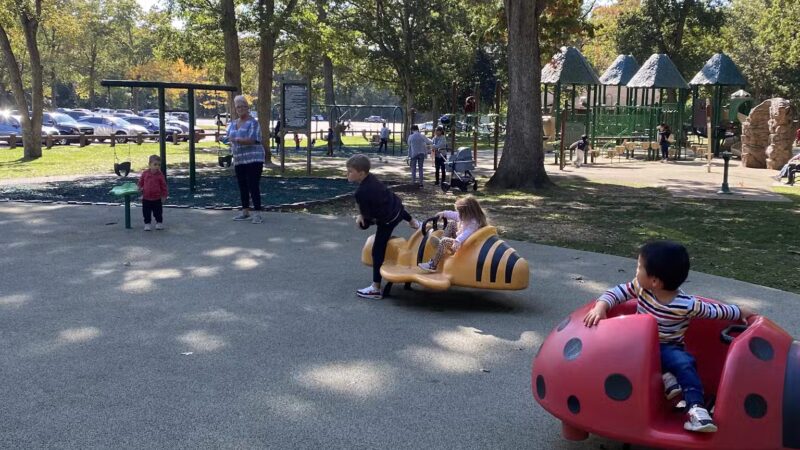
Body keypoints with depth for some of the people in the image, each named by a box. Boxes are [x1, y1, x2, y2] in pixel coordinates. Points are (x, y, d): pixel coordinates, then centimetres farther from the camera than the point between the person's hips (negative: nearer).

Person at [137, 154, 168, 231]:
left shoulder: (160, 175, -9)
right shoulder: (145, 173, -5)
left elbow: (163, 186, -3)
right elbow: (141, 182, 11)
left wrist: (164, 195, -3)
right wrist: (140, 188, -2)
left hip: (157, 198, -1)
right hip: (146, 198, 1)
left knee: (158, 212, 10)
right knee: (146, 213, 8)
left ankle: (159, 222, 27)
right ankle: (147, 224, 20)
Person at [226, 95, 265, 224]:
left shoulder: (253, 123, -7)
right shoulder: (233, 124, 14)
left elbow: (252, 140, -19)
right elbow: (230, 139, 24)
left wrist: (237, 140, -28)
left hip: (253, 159, -7)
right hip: (239, 160, 7)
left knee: (253, 186, -10)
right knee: (242, 187, 9)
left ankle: (257, 214, -9)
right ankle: (245, 212, 18)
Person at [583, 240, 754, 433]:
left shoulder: (686, 304, -20)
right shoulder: (640, 287, -11)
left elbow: (715, 311, -9)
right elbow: (617, 292, -10)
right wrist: (600, 307, -28)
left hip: (668, 348, -3)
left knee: (684, 363, -31)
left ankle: (696, 407, -27)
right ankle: (664, 375, -20)